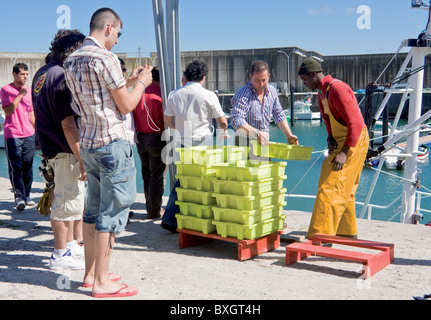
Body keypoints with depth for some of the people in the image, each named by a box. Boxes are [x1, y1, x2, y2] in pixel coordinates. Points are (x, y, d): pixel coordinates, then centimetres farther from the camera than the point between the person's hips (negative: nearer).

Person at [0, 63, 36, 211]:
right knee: (16, 167, -6)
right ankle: (19, 197, -3)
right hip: (12, 135, -5)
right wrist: (20, 95, -14)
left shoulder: (28, 90, 14)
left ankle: (26, 196, 15)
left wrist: (36, 129, 18)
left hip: (29, 134, 5)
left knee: (28, 166, 6)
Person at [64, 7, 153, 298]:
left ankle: (91, 273, 24)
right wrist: (141, 83, 5)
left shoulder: (72, 61, 12)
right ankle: (102, 282, 4)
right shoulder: (105, 58, -15)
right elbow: (126, 106, -12)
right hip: (112, 143, -9)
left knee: (94, 209, 15)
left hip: (88, 143, 9)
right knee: (112, 212, -2)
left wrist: (128, 81, 21)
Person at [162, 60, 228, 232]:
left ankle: (170, 218, 8)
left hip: (183, 142, 4)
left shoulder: (174, 94, 4)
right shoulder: (209, 95, -6)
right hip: (203, 142, -4)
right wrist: (224, 132, 24)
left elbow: (168, 120, 12)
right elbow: (222, 121, 2)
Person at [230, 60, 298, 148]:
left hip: (265, 140, 6)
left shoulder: (272, 91, 8)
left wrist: (289, 135, 11)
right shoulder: (243, 94, -13)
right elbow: (236, 120, -24)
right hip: (245, 142, -5)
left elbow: (279, 116, 19)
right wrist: (257, 133, -34)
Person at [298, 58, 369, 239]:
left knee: (331, 187, -14)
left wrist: (344, 152, -27)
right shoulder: (322, 92, 11)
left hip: (353, 142, -10)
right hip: (340, 141, 10)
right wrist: (330, 138, -1)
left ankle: (321, 235, -14)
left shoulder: (337, 89, -20)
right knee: (344, 189, 18)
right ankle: (347, 231, 30)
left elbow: (356, 123, -24)